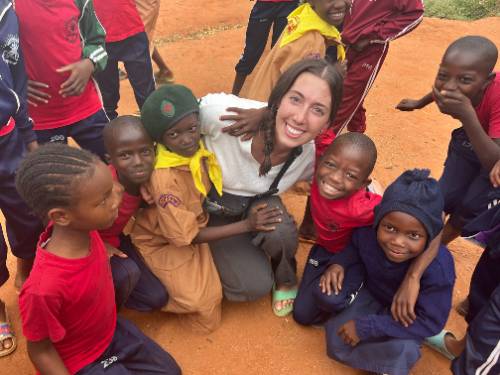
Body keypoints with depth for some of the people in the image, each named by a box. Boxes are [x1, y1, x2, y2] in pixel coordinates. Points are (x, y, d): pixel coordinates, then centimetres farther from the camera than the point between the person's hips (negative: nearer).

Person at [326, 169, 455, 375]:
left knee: (401, 349, -31)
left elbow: (430, 322, -31)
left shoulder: (438, 267, -37)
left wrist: (367, 327, -34)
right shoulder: (367, 233, -27)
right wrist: (340, 264, -22)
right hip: (372, 295, 3)